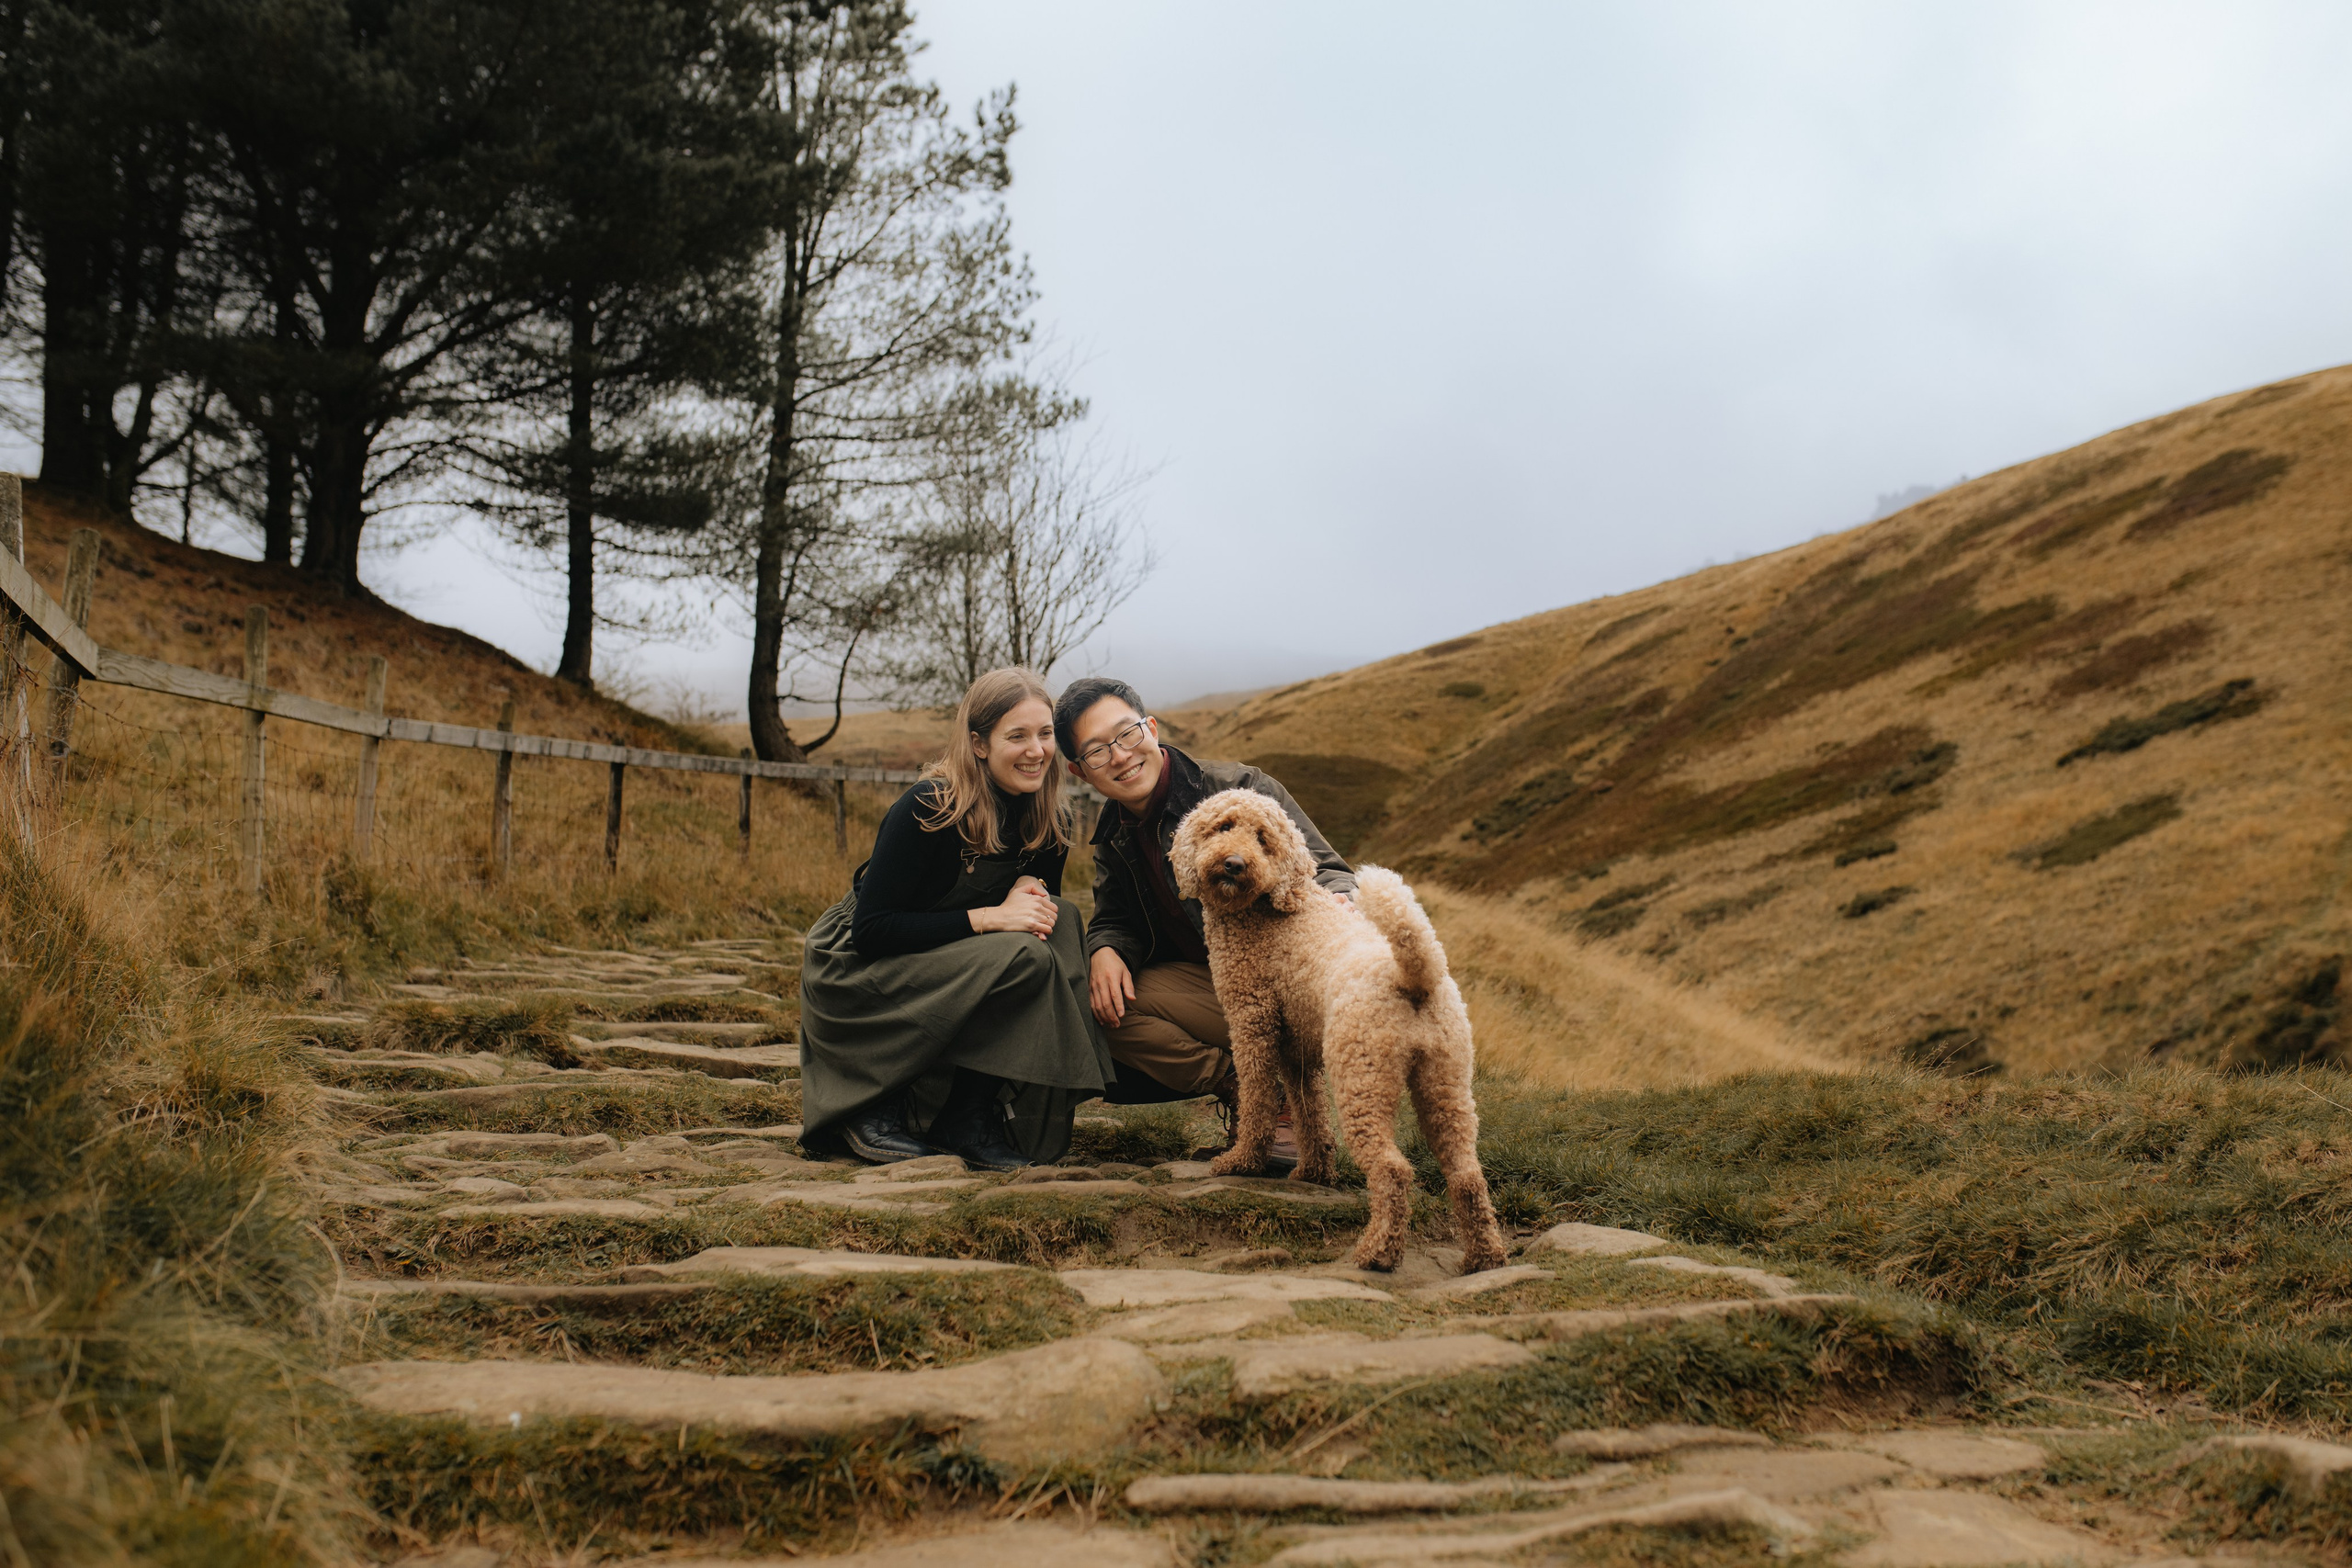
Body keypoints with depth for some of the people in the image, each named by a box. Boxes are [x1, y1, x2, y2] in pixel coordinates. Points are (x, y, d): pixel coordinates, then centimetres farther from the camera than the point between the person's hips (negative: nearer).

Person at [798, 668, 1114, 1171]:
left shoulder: (1048, 821, -4)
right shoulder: (929, 810, -23)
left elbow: (1040, 906, 9)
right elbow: (870, 928, -25)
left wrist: (1028, 888, -16)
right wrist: (988, 918, -30)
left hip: (935, 968, 7)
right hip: (853, 972, -7)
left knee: (1058, 919, -16)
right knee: (1021, 957, -27)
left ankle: (976, 1112, -13)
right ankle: (875, 1107, -15)